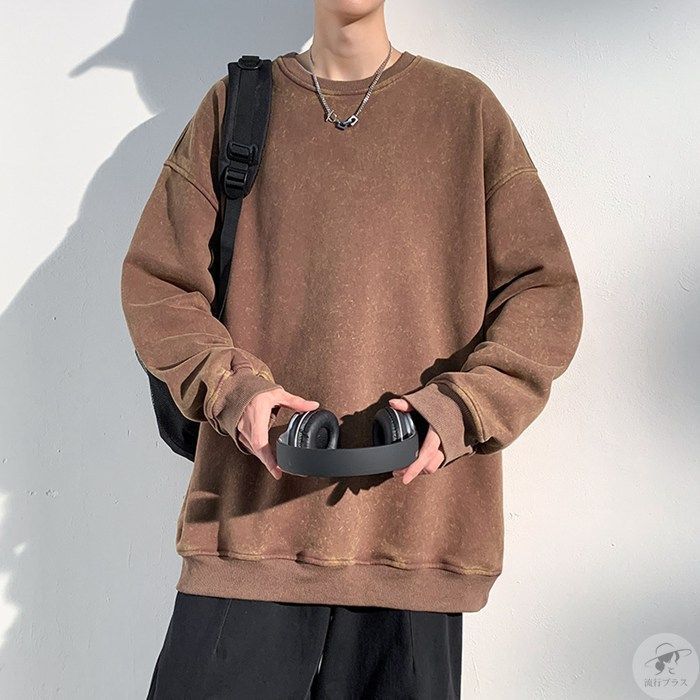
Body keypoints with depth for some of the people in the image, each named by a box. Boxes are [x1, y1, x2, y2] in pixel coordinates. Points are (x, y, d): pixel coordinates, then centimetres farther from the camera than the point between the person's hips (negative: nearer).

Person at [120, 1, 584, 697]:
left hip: (416, 515, 0)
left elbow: (544, 293, 6)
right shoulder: (236, 104, 11)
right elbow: (154, 281, 9)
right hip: (257, 509, 1)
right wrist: (232, 386, -9)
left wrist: (460, 405, -10)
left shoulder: (466, 107, 10)